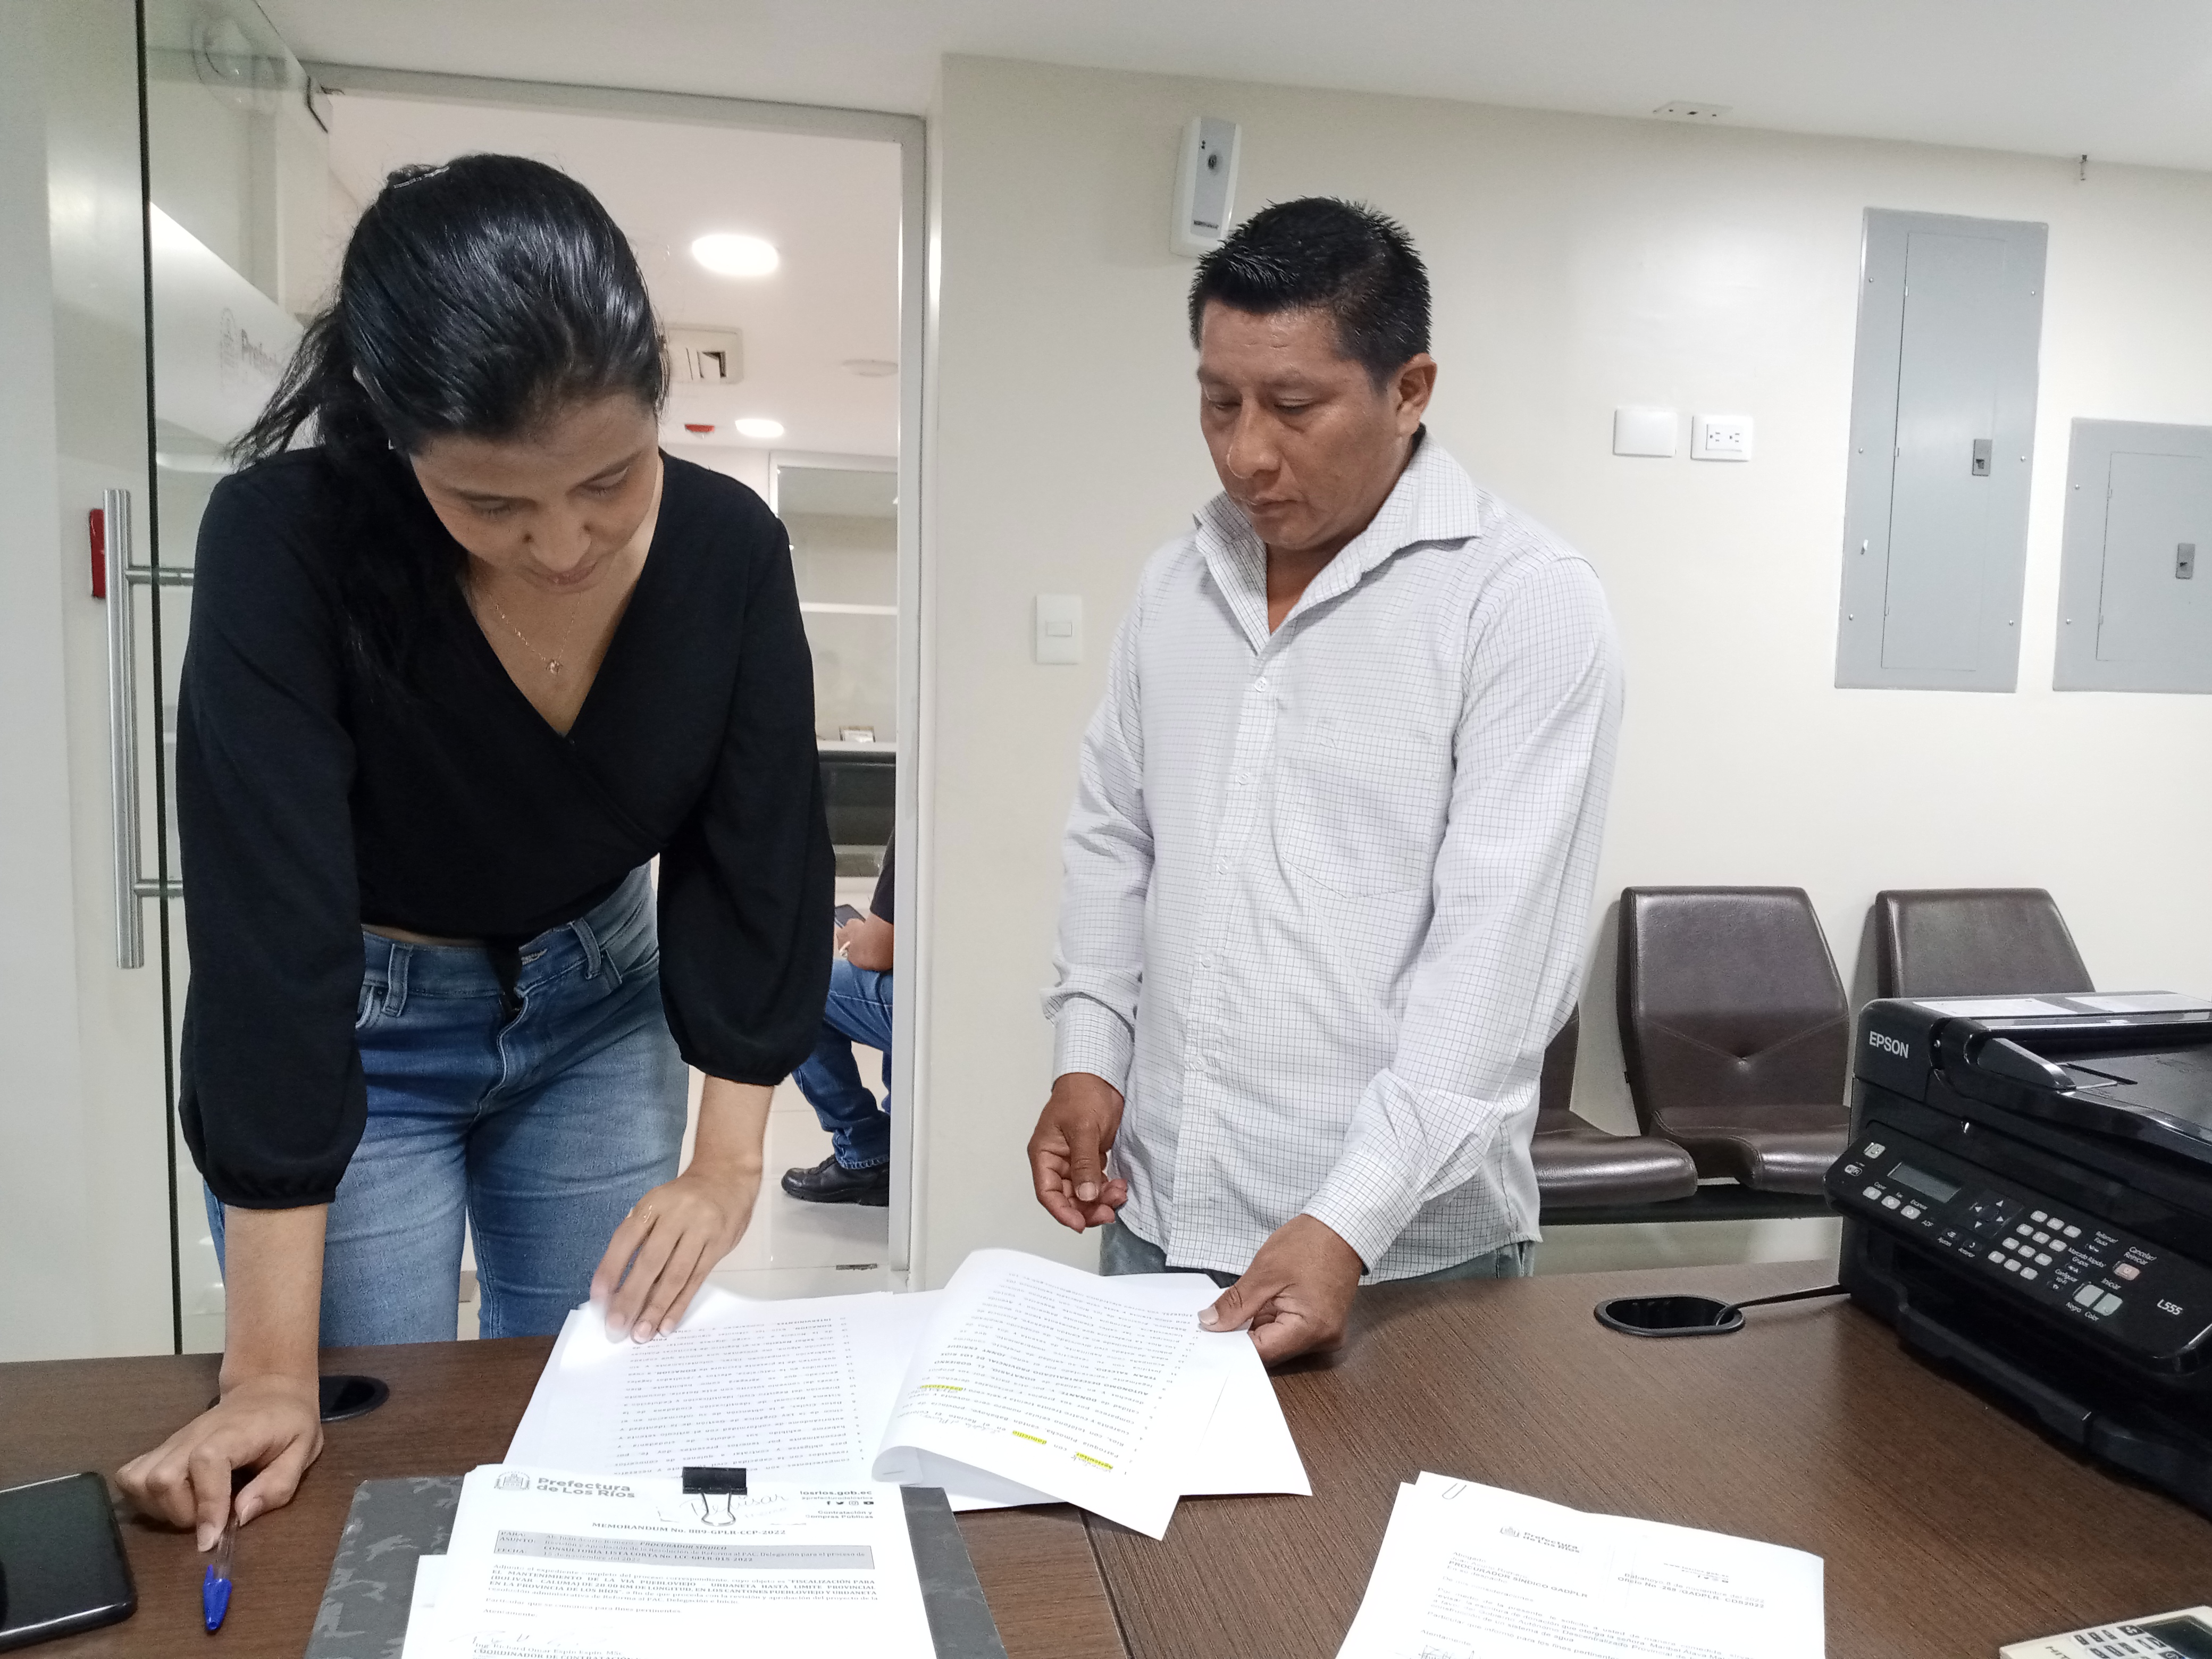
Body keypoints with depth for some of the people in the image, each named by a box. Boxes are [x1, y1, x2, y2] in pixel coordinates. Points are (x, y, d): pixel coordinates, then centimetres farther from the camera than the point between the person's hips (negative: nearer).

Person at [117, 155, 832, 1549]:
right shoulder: (287, 543, -28)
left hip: (599, 1012, 3)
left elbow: (762, 860, -12)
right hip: (354, 1030, -2)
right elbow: (268, 926, -31)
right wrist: (272, 1370, -30)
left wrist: (729, 1165, -16)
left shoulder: (728, 549, -19)